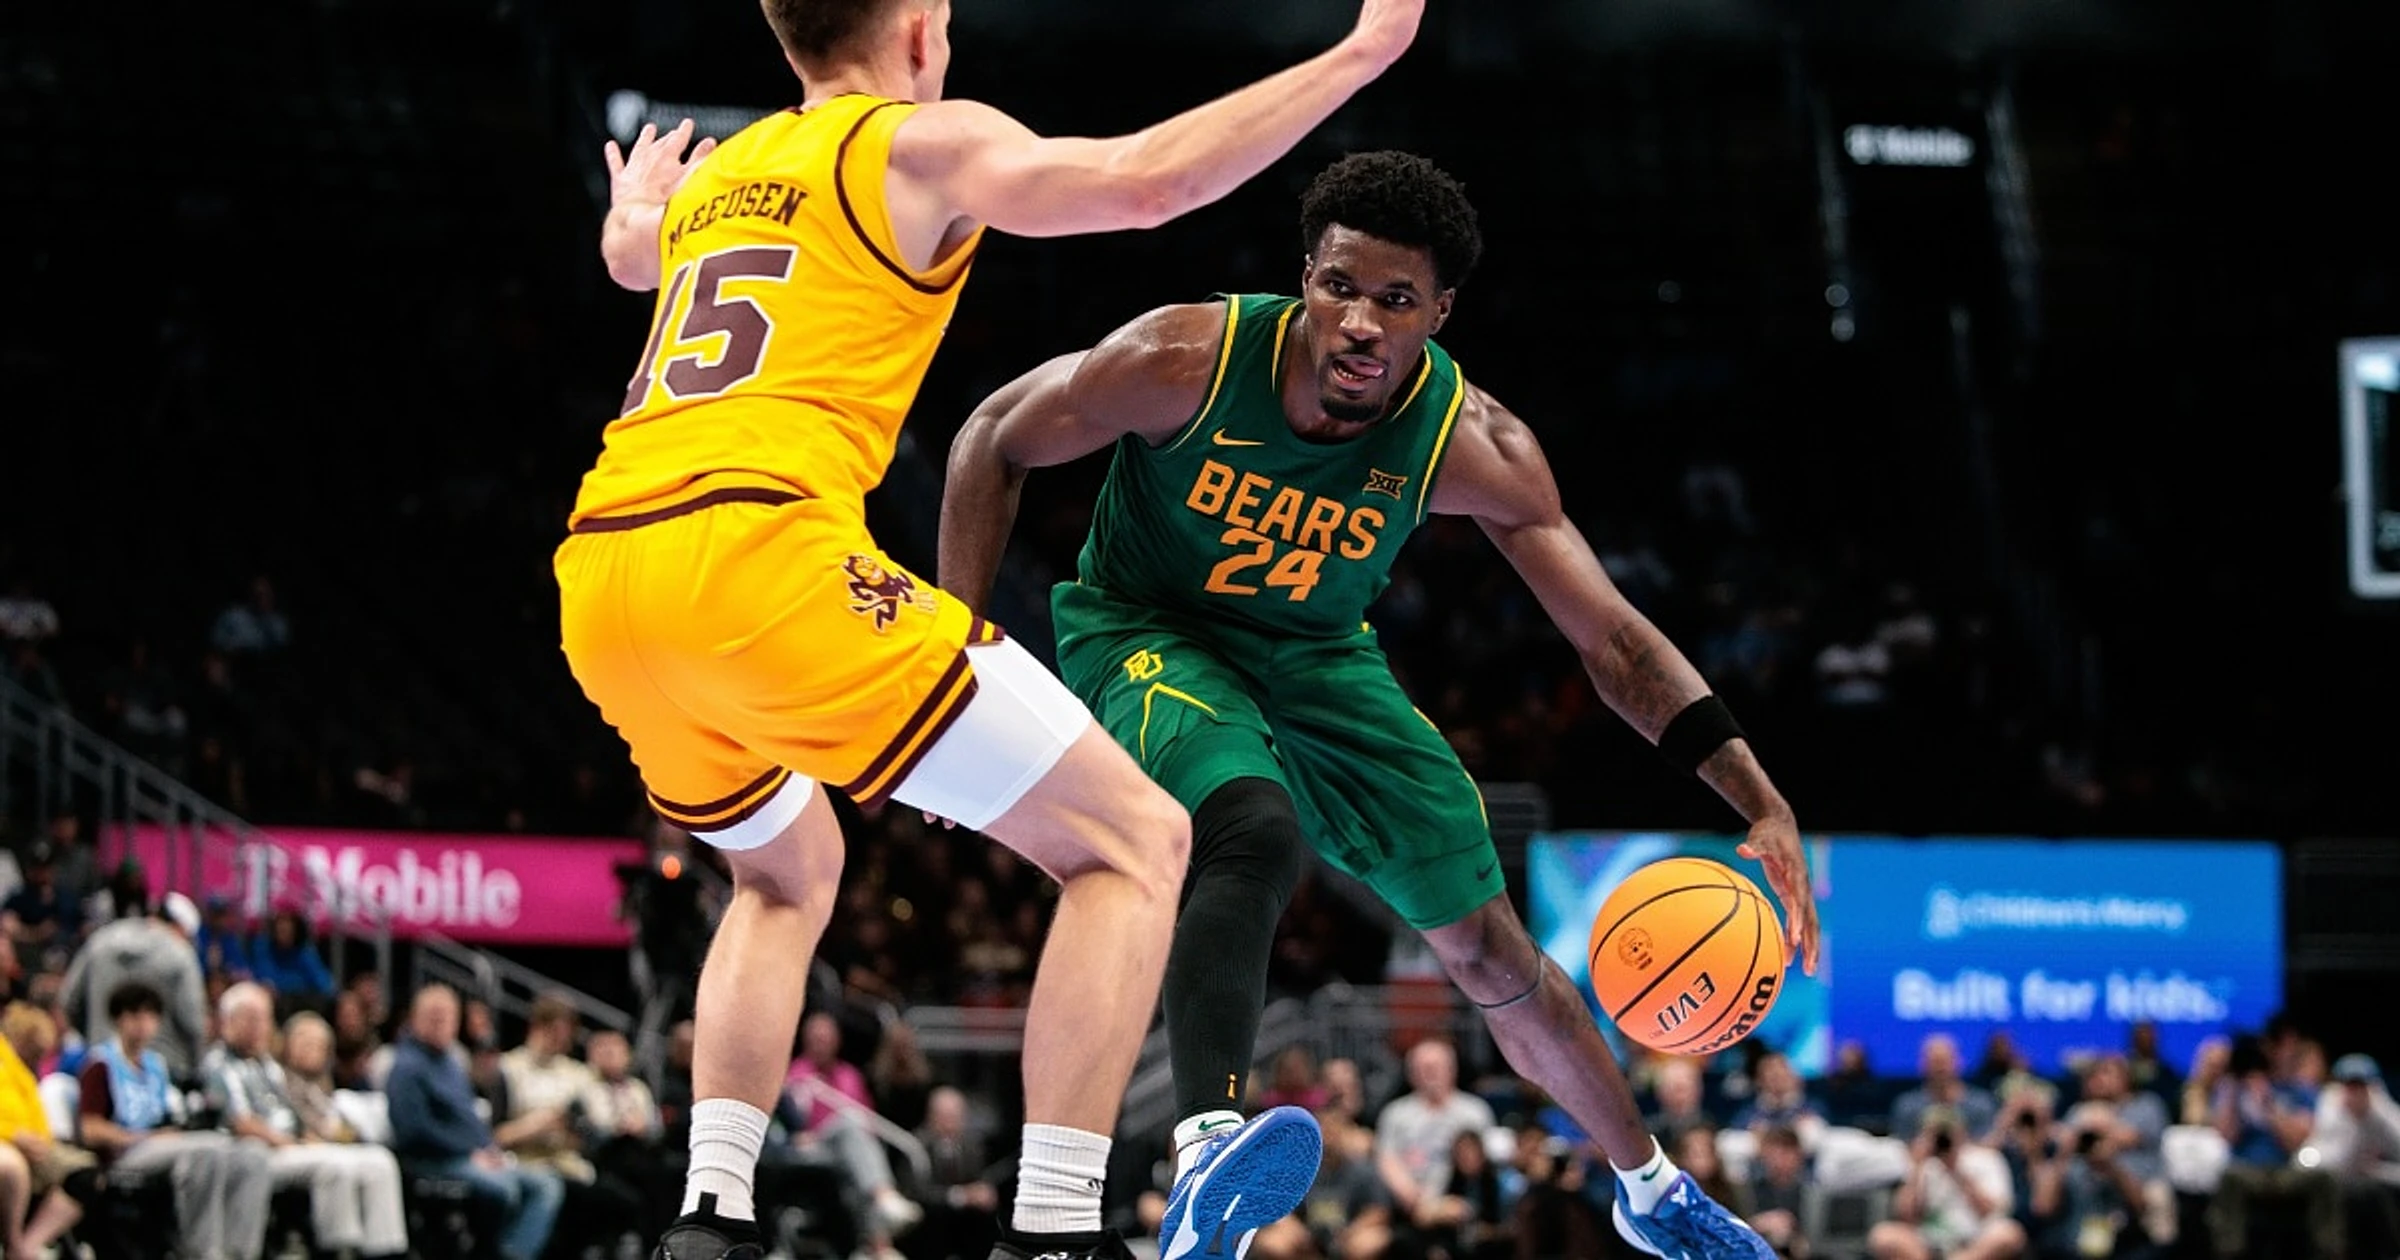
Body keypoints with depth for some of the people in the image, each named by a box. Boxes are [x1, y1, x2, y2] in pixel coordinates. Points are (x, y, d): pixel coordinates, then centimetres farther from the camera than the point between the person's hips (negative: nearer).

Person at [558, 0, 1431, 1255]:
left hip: (596, 584, 8)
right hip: (757, 553, -8)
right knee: (1133, 841, -1)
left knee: (790, 875, 35)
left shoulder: (713, 176, 28)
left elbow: (628, 255, 53)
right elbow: (1144, 179, -8)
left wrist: (633, 210, 78)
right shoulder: (920, 145, 8)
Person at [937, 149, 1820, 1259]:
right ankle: (1204, 1149, -47)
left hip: (1317, 656, 4)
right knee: (1256, 831, -37)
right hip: (1145, 634, -3)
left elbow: (1613, 638, -17)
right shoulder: (1187, 361, -28)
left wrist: (1761, 806, -27)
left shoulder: (1469, 444, -22)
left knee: (1488, 944, 7)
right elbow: (994, 440, -12)